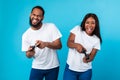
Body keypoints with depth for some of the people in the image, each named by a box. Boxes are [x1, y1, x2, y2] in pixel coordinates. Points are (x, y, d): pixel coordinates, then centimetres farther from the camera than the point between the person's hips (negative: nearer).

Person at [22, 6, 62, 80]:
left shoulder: (51, 27, -11)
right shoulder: (26, 34, -6)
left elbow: (59, 45, -12)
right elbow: (28, 55, 0)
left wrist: (46, 44, -31)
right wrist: (29, 53, -25)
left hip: (52, 67, 0)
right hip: (37, 68, 1)